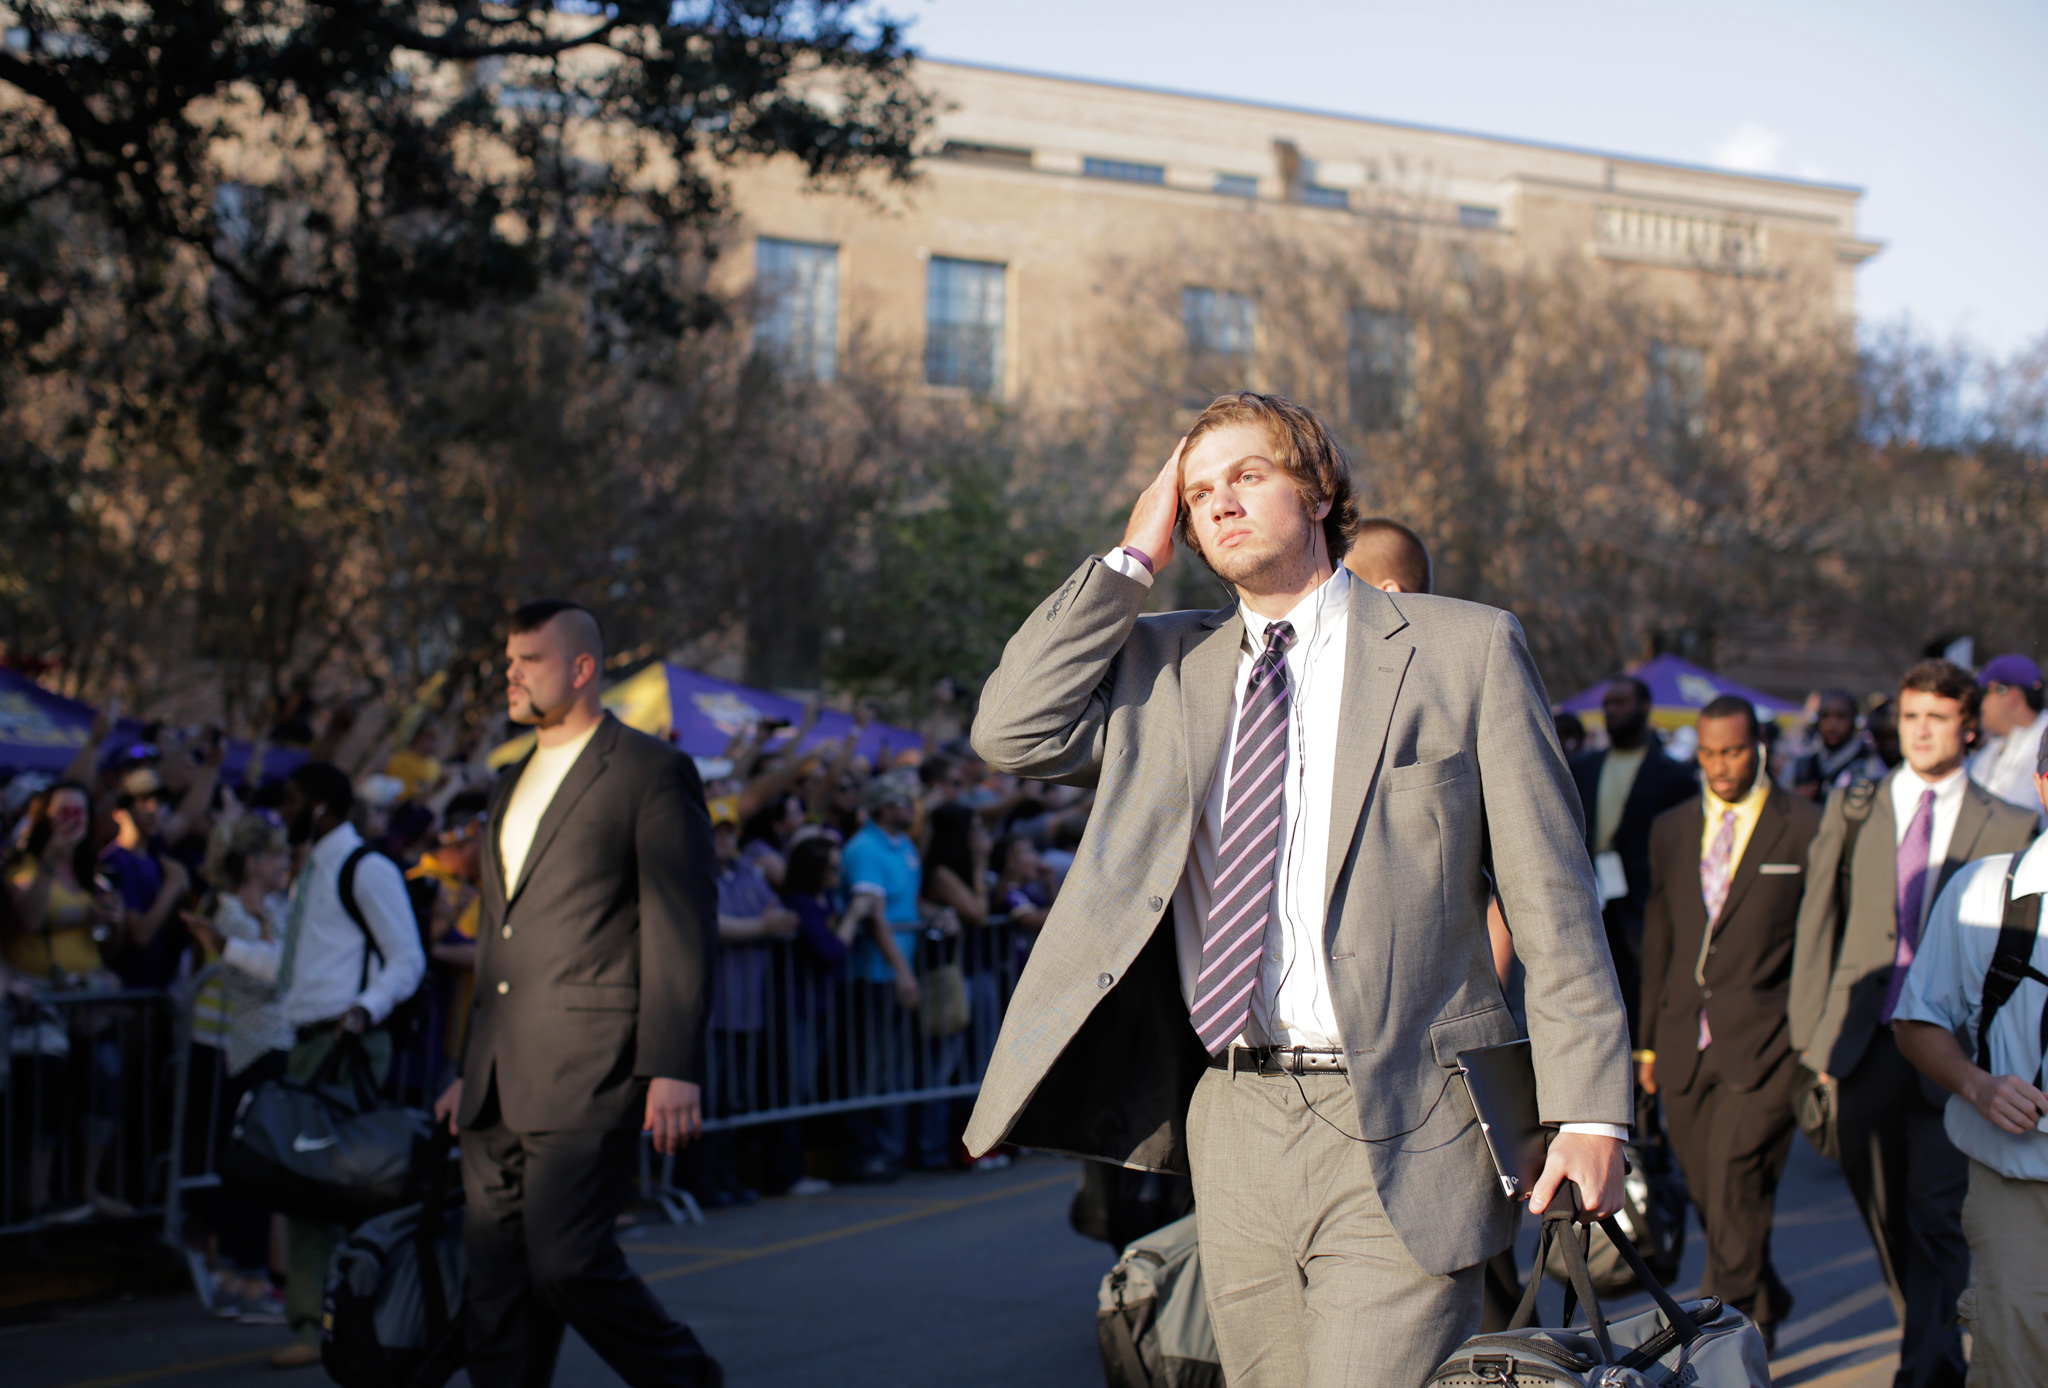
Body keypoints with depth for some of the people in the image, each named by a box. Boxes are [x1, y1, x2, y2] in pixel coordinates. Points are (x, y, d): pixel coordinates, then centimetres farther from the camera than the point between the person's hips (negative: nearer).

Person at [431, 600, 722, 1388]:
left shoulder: (652, 773, -3)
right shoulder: (511, 787, 21)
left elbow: (681, 928, -9)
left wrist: (674, 1068, -16)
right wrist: (471, 1070, 23)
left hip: (589, 1074, -8)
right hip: (501, 1085, 8)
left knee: (568, 1260, -11)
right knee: (497, 1279, 5)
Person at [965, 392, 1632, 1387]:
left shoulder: (1466, 649, 2)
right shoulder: (1162, 661, 13)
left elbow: (1551, 901, 0)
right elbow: (1014, 733, -2)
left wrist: (1588, 1111, -7)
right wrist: (1134, 558, 2)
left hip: (1397, 1133, -4)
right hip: (1234, 1119, 4)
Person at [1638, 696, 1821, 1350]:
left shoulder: (1807, 829, -2)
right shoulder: (1670, 830, 12)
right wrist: (1649, 1039, 16)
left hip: (1763, 1048, -5)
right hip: (1685, 1045, 5)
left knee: (1736, 1196, -9)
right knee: (1709, 1197, 12)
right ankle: (1765, 1303, 36)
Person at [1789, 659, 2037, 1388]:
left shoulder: (2010, 827, 2)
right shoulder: (1851, 810, 9)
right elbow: (1816, 925, 9)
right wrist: (1812, 1032, 3)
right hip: (1865, 1045, 3)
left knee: (1937, 1218, -8)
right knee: (1887, 1218, 13)